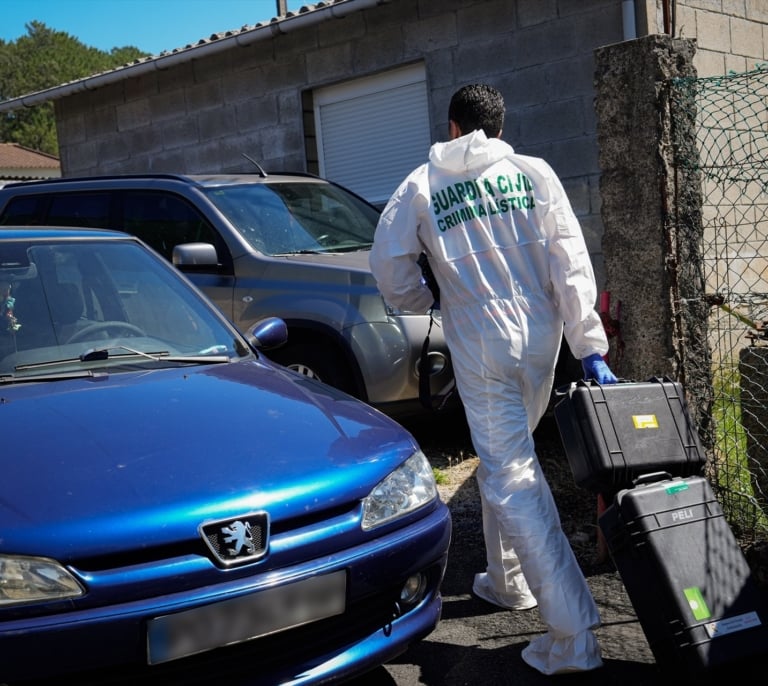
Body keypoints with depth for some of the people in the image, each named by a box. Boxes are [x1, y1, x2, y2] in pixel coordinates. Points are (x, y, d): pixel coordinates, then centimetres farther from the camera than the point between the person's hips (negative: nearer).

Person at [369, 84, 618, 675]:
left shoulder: (421, 187, 1)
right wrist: (590, 347, -5)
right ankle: (508, 579, 37)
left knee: (511, 476, -4)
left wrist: (430, 301, 19)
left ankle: (573, 633, -9)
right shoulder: (534, 173, 3)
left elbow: (391, 272, -2)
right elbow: (570, 262, -4)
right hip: (541, 338, 4)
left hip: (481, 346, -4)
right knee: (506, 456, 23)